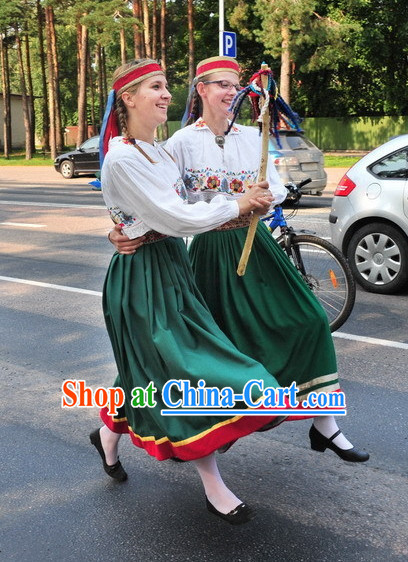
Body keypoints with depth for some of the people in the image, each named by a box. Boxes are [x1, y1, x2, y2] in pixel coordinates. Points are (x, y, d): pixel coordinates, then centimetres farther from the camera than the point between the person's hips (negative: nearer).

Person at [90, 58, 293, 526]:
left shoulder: (156, 150, 11)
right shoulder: (122, 159, -19)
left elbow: (180, 206, 11)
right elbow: (174, 218, -22)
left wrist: (244, 206, -3)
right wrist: (237, 206, -13)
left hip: (170, 265, 9)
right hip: (144, 273, -9)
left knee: (150, 366, 18)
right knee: (188, 369, -7)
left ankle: (108, 434, 42)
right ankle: (213, 488, 4)